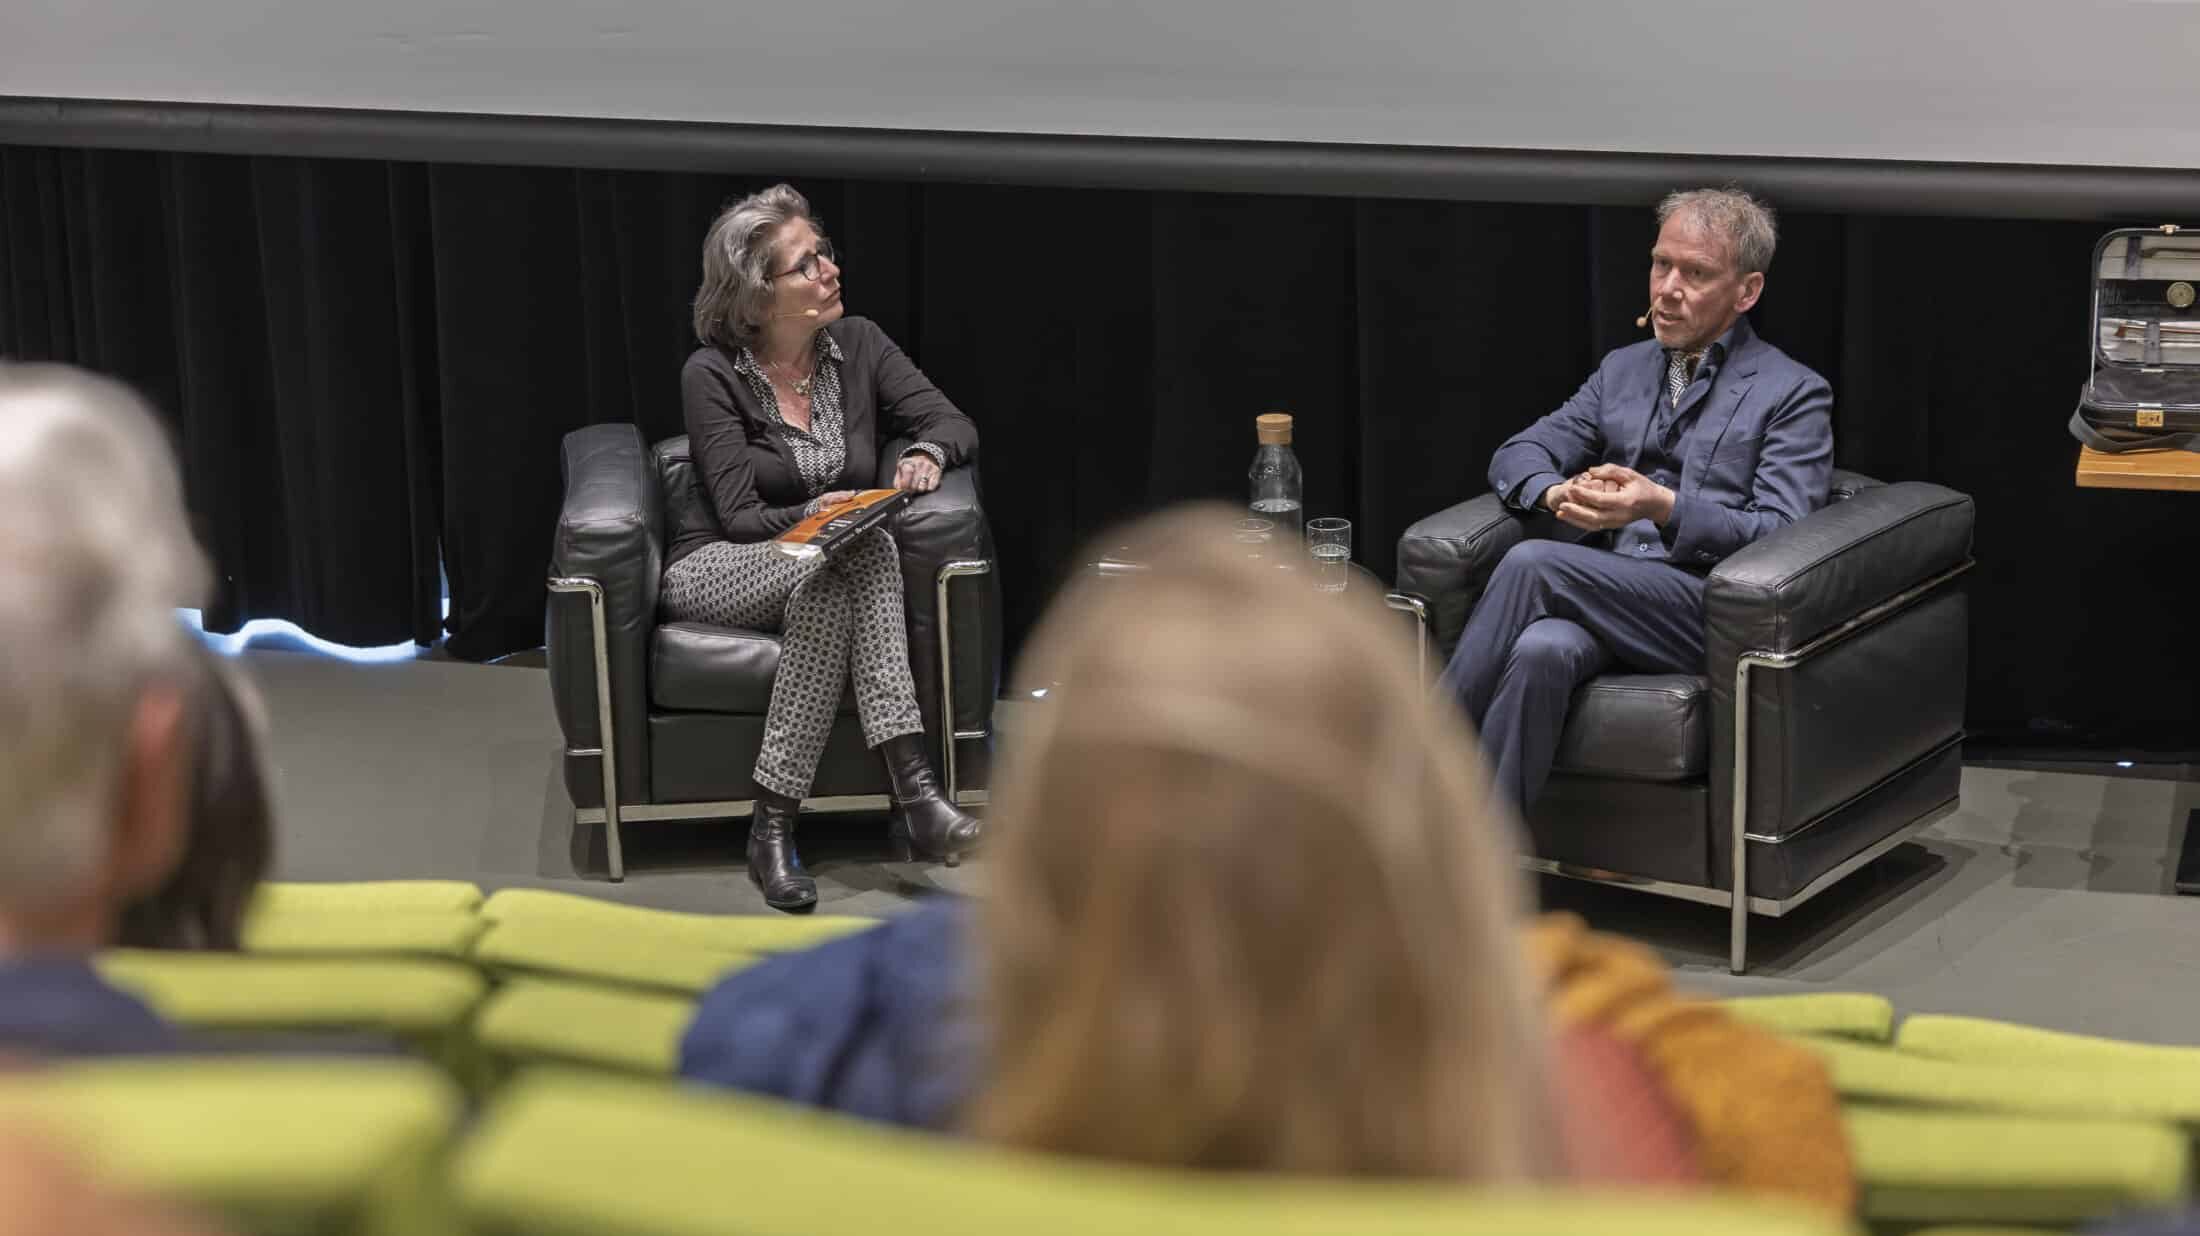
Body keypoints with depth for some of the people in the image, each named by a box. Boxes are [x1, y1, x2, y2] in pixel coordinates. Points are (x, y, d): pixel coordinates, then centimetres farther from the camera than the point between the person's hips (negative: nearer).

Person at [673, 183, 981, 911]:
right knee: (861, 552, -34)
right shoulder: (713, 375, -8)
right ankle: (912, 796, -40)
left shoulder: (856, 346, 4)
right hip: (717, 571, -4)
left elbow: (954, 423, 2)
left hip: (826, 567, 4)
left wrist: (926, 453, -21)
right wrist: (814, 515, -31)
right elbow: (739, 517, -12)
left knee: (862, 548, -35)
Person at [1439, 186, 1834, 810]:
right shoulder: (1623, 370, 24)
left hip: (1708, 613, -4)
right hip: (1608, 591, 4)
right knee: (1542, 650, -34)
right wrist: (1558, 494, -7)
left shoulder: (1793, 394, 6)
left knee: (1532, 563, -29)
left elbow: (1781, 537, -6)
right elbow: (1517, 455, 19)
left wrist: (1664, 508, -21)